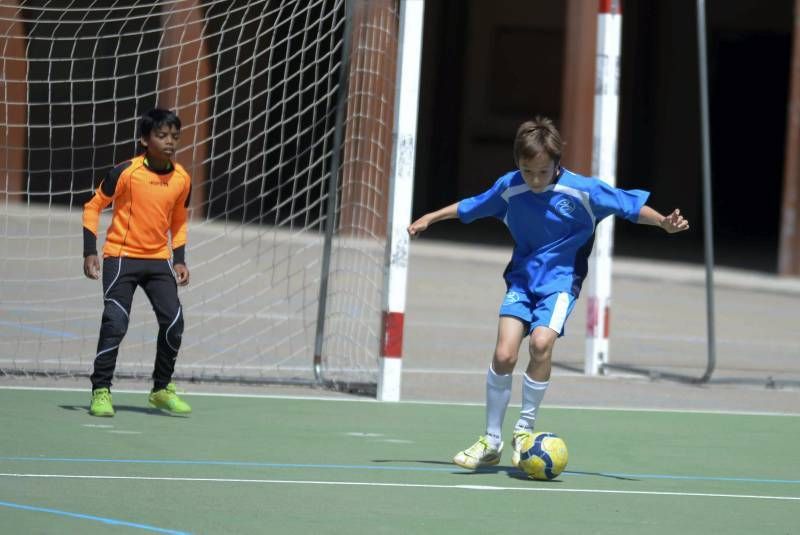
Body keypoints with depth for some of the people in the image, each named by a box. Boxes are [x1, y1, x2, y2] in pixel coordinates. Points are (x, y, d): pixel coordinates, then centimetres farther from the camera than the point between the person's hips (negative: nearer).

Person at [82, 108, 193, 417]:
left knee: (173, 322, -4)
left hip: (159, 260, 4)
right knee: (115, 323, -14)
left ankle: (162, 389, 15)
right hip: (121, 258, -4)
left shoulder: (182, 179, 1)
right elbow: (93, 207, -4)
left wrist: (179, 260, 9)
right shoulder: (126, 172, -13)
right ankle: (101, 391, -3)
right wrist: (90, 252, -10)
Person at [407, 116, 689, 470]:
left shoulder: (583, 190, -13)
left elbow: (629, 205, -6)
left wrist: (664, 222, -20)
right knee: (504, 354, -16)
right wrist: (429, 219, 20)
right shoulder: (508, 188, -5)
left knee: (541, 342, -27)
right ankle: (491, 442, 0)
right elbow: (470, 208, 14)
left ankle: (524, 430, -8)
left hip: (560, 281, -2)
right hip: (522, 279, 2)